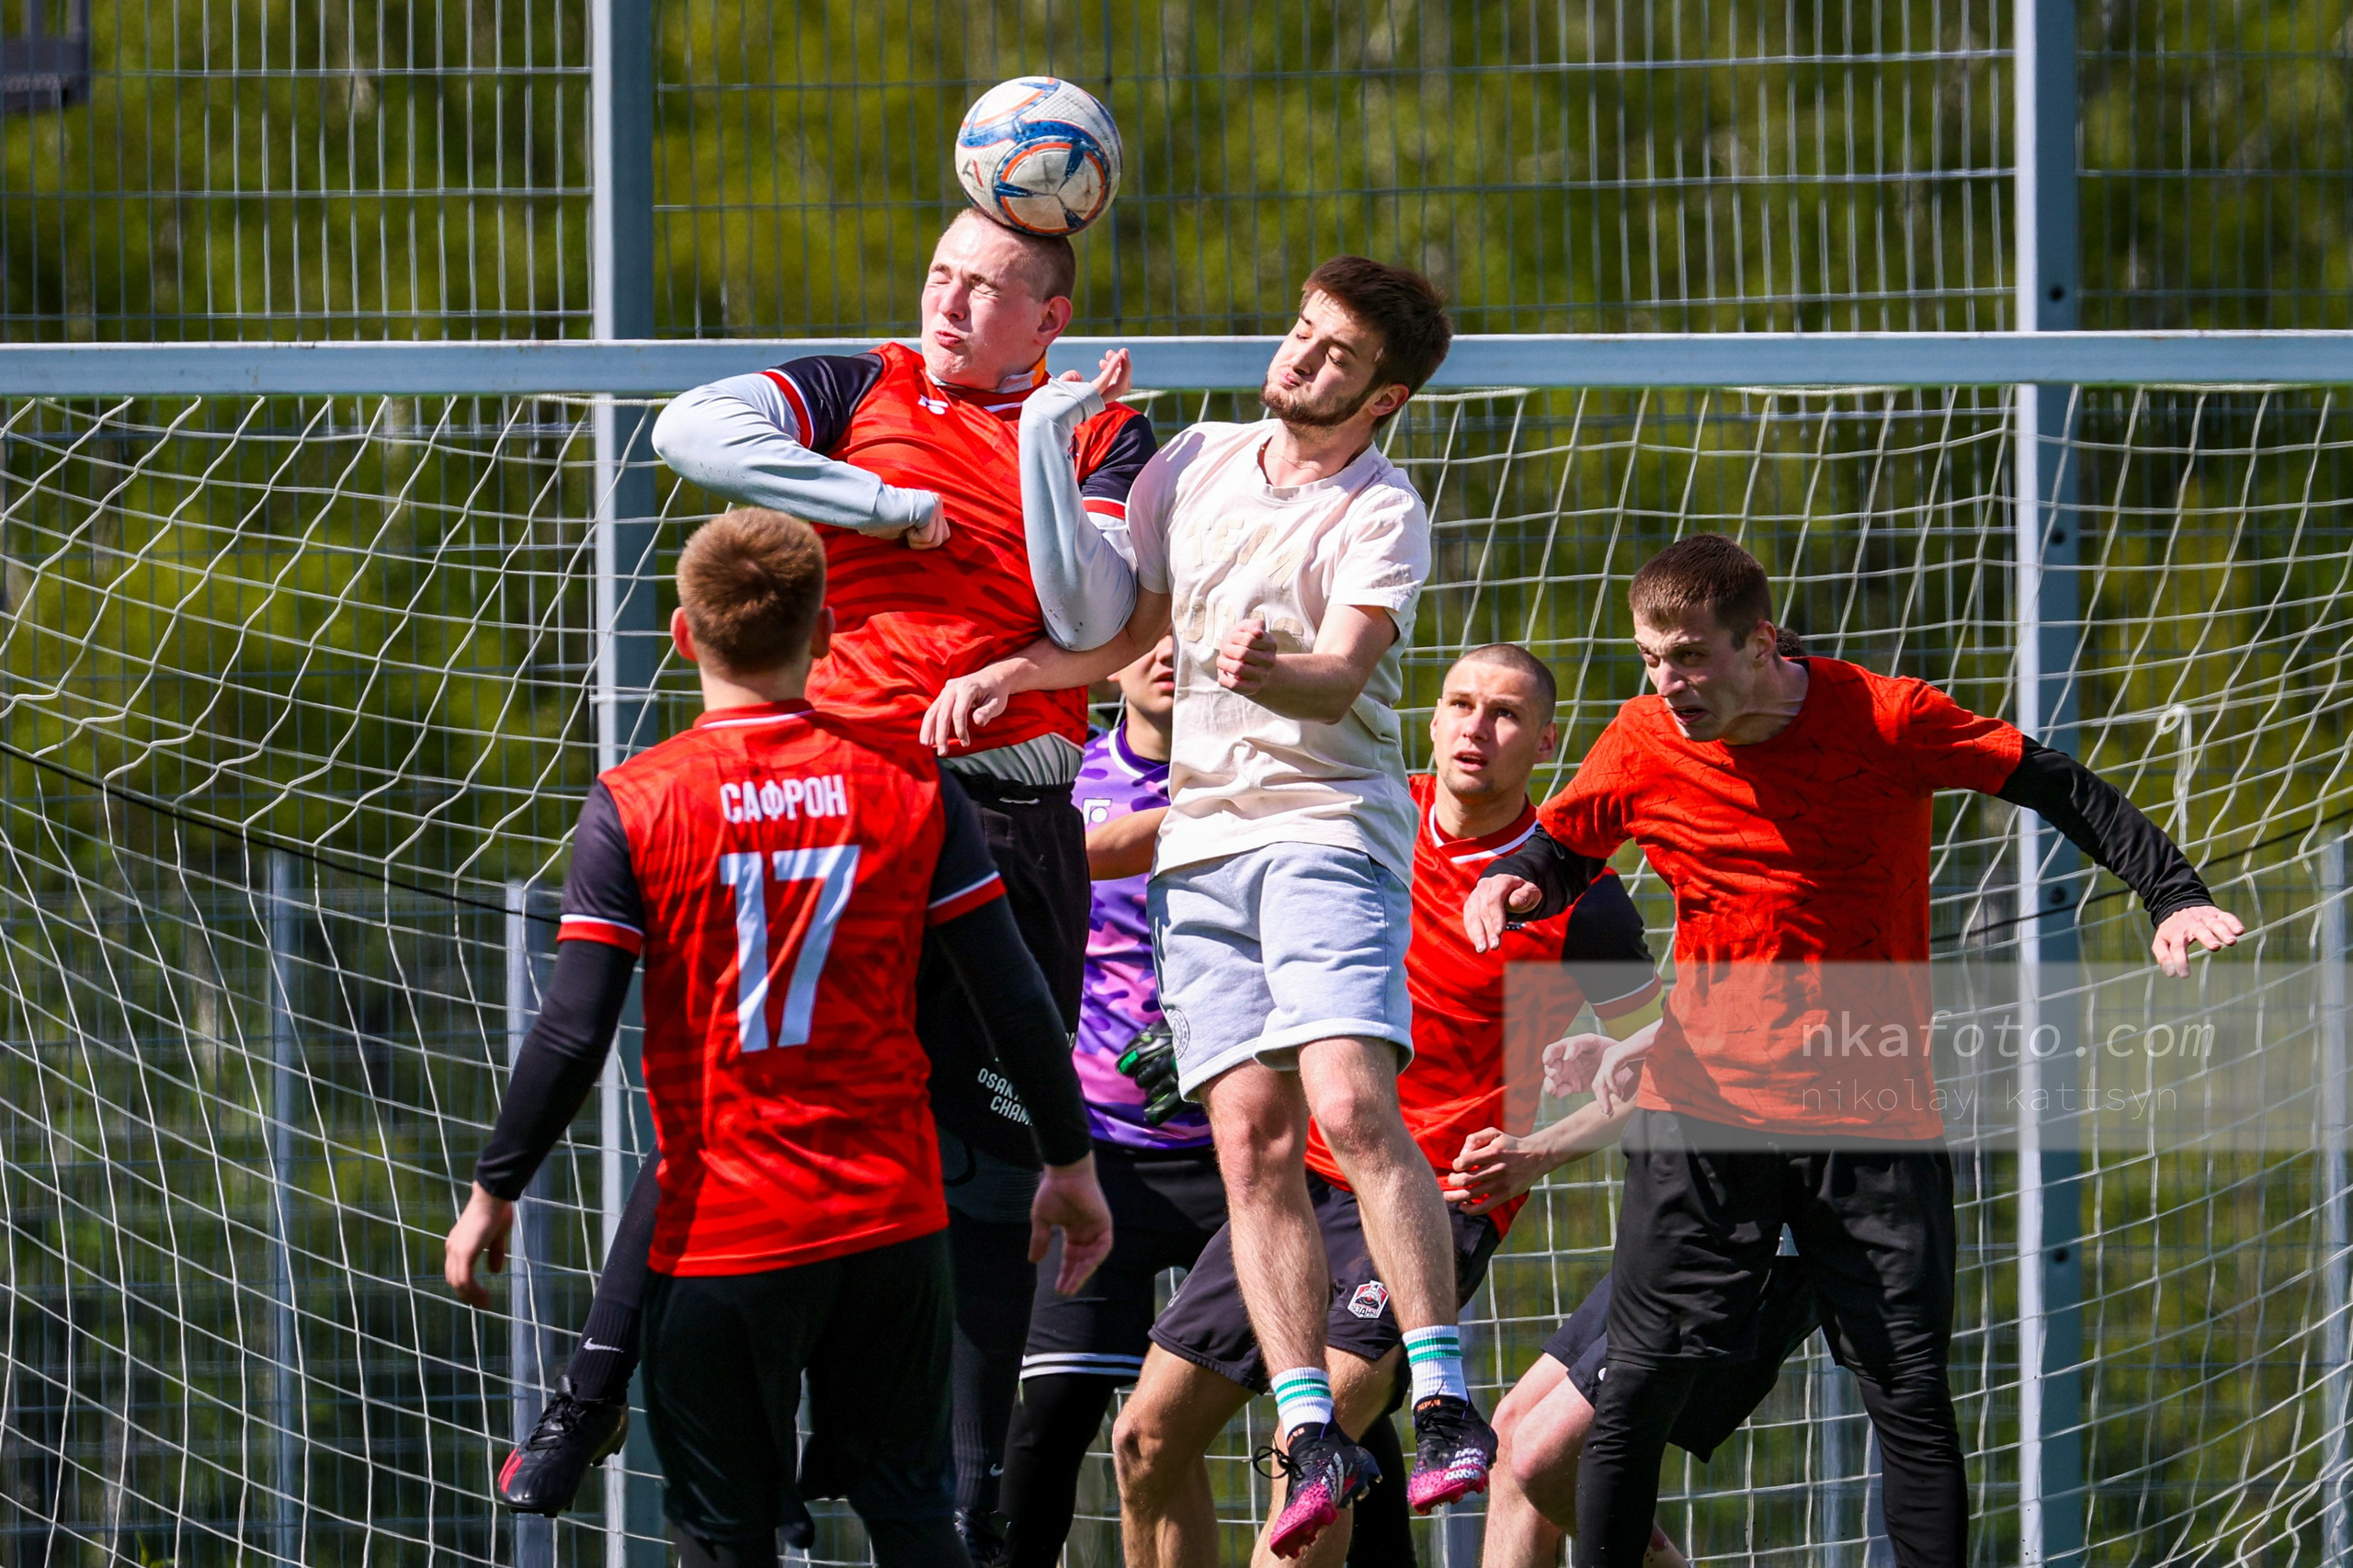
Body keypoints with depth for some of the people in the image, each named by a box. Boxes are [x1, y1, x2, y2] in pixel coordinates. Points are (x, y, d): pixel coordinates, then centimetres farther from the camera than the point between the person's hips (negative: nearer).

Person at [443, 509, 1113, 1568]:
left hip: (721, 1233, -2)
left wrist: (495, 1190, 2)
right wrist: (1070, 1161, 11)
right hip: (892, 1219, 2)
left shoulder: (634, 806, -7)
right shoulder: (910, 786, -1)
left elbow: (573, 1035, -10)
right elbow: (1015, 998, -1)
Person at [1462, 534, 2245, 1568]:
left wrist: (2172, 897, -10)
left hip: (1872, 1112, -1)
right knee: (1640, 1384, -5)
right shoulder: (1644, 745, -2)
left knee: (1910, 1392, -2)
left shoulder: (1885, 718, -9)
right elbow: (1563, 849, 14)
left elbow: (2057, 789, -1)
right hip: (1704, 1108, 1)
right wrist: (1510, 884, -9)